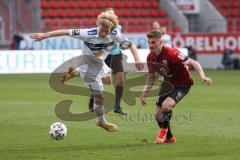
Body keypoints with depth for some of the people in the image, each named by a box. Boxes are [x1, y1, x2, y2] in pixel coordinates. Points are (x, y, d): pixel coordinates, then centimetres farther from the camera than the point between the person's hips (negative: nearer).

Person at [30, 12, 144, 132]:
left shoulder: (115, 35, -21)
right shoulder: (89, 34, -34)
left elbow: (130, 44, -11)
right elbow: (66, 32, -31)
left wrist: (137, 60, -27)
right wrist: (43, 35, -31)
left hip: (100, 62, 7)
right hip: (88, 64, -7)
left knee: (108, 80, 31)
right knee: (99, 96, -3)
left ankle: (76, 72, 36)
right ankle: (102, 122, 24)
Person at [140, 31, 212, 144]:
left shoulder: (171, 53, -30)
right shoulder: (150, 58, -7)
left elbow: (193, 63, -31)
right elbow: (151, 78, 6)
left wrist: (202, 77, -46)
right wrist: (144, 92, -9)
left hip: (182, 84, -7)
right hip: (168, 83, 7)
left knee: (166, 105, -29)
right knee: (158, 115, 5)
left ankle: (164, 130, 0)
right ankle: (169, 137, 31)